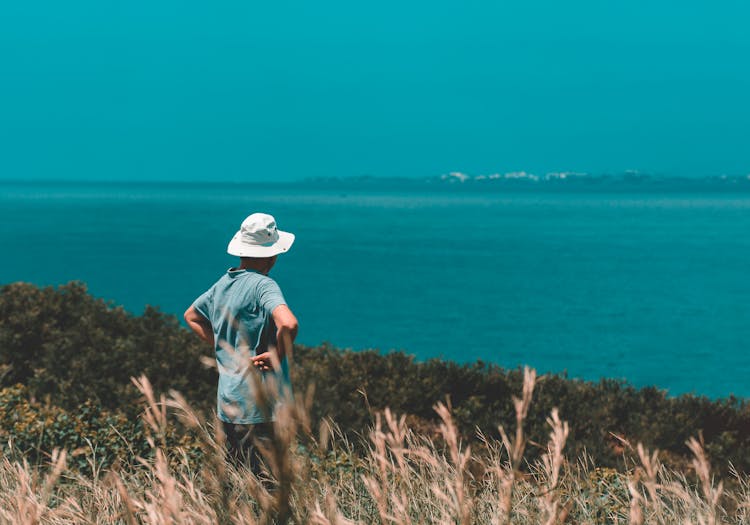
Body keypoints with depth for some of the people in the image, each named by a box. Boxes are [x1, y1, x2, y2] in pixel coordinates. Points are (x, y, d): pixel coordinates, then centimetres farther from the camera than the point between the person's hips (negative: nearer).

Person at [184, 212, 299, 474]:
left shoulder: (223, 284, 9)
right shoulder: (262, 285, -16)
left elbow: (191, 316, 26)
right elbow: (288, 324, -35)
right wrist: (278, 355, -17)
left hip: (227, 401, 8)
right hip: (259, 407, -8)